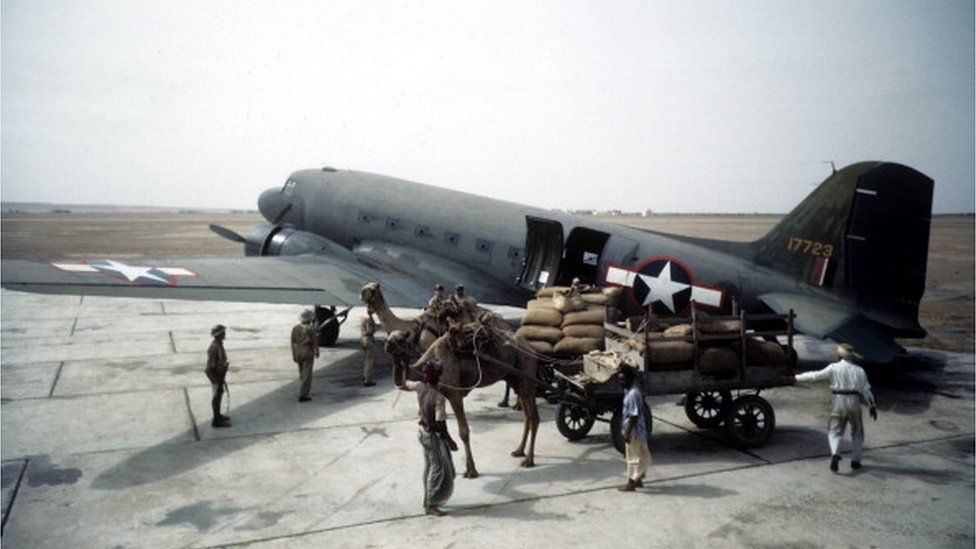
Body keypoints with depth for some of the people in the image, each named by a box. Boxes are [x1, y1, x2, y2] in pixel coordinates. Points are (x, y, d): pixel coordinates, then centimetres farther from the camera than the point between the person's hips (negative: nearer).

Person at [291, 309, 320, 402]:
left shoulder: (295, 328, -3)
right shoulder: (311, 330, -17)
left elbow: (293, 342, 2)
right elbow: (315, 342, -11)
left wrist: (294, 355, 11)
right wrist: (316, 353, 6)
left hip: (298, 352, 6)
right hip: (308, 353, -6)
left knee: (302, 371, 25)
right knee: (307, 375, -1)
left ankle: (306, 388, 44)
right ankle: (302, 395, -5)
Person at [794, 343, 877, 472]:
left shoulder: (834, 368, -5)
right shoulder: (859, 370, -1)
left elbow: (816, 376, -6)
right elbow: (866, 390, 0)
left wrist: (796, 378, 1)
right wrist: (872, 406, 10)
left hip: (839, 401, -1)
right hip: (854, 402, 1)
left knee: (835, 431, 7)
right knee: (857, 432, 18)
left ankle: (835, 453, -16)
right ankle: (855, 460, 17)